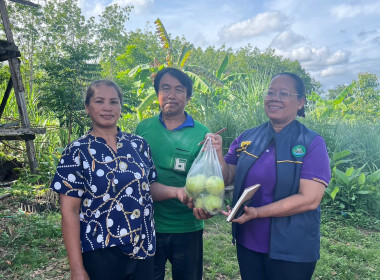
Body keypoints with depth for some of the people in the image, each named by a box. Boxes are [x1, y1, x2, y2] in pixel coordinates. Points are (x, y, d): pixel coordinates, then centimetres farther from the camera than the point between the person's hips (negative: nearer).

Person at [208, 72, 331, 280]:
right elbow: (227, 179, 5)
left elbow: (310, 199, -19)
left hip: (291, 250, -3)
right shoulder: (246, 138, 1)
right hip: (247, 242, 4)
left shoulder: (312, 143, -11)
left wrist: (257, 212, -25)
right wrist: (217, 152, -13)